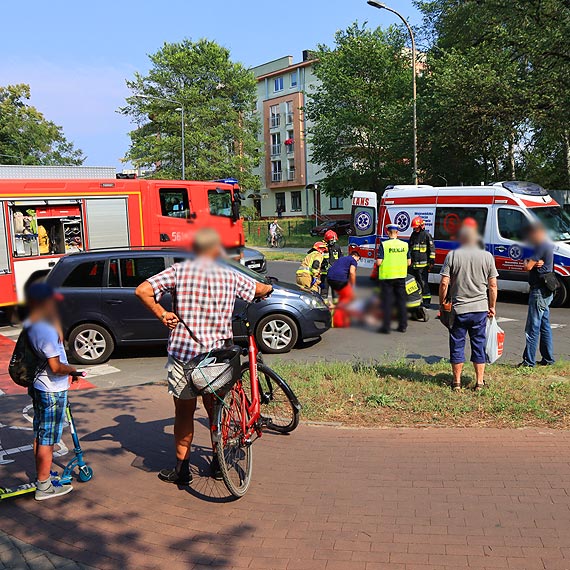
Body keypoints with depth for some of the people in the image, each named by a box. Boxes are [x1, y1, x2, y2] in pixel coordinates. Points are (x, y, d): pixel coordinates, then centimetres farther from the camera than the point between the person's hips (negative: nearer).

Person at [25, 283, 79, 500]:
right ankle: (44, 487, 11)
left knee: (39, 435, 21)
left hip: (38, 386, 10)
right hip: (52, 392, -9)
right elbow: (56, 367, -23)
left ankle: (42, 474, 36)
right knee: (47, 440, 1)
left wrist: (54, 319, 5)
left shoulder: (29, 325, 2)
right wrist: (73, 370, -9)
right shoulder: (46, 331, -26)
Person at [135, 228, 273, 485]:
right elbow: (263, 288, 17)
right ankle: (218, 464, 28)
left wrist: (161, 314, -3)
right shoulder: (229, 276, 2)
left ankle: (182, 469, 19)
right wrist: (268, 288, 40)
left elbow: (142, 290, -14)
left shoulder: (179, 271, -3)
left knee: (184, 412, 11)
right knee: (216, 410, 18)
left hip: (182, 352, -1)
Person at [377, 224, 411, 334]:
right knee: (401, 301, 13)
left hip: (386, 276, -3)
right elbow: (409, 262, 6)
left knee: (387, 302, 3)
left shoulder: (384, 245, -11)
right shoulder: (405, 245, 2)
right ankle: (403, 326, 18)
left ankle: (386, 327, 5)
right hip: (401, 276, 3)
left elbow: (378, 262, -15)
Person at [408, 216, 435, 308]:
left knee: (424, 283, -7)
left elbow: (432, 249, -5)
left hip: (423, 265, -7)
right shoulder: (413, 235, 16)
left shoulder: (426, 235, -3)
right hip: (413, 265, 7)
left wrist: (431, 262, -9)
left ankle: (426, 301, -2)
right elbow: (409, 248, 26)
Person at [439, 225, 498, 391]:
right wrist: (492, 307, 12)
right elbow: (493, 285, 2)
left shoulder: (452, 255, -4)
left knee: (457, 345, 8)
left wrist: (442, 303, 5)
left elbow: (444, 283, -8)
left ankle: (457, 382, 14)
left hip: (459, 308, -2)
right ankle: (480, 382, 15)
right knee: (479, 345, 11)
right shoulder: (487, 256, 2)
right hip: (480, 308, 2)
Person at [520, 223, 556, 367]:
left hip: (539, 291, -10)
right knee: (544, 325, 15)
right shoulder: (549, 246, 16)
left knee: (533, 327, -7)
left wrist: (526, 261, 2)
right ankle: (548, 359, 22)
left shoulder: (542, 246, -15)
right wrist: (537, 263, -10)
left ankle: (529, 361, -4)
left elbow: (527, 267, -19)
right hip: (546, 291, 10)